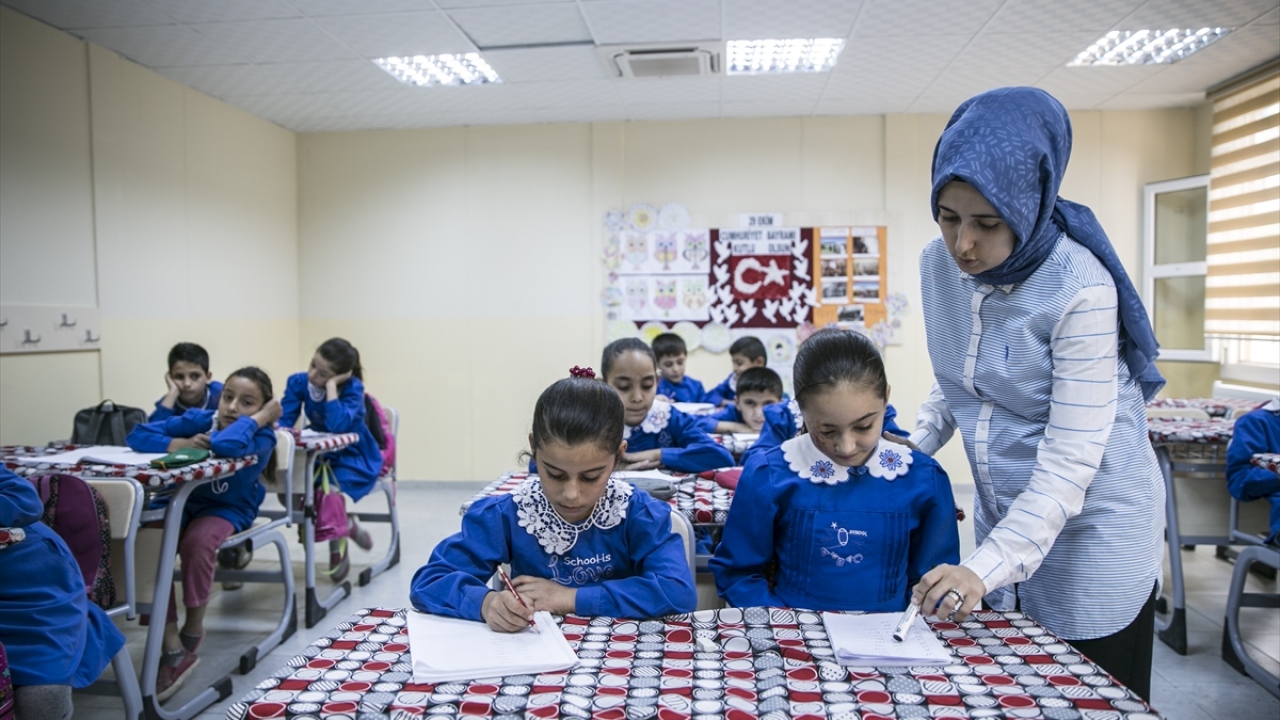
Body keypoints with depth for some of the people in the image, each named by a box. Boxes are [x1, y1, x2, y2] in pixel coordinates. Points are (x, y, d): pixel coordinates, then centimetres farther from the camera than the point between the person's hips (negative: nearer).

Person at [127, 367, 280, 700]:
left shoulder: (261, 439, -23)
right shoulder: (200, 419, -11)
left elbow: (225, 445, -47)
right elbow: (139, 435, -15)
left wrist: (257, 419, -33)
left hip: (229, 510, -4)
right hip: (185, 502, 4)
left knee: (197, 541, -36)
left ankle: (193, 628, -7)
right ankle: (174, 651, -16)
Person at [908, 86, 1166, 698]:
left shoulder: (1081, 287, -25)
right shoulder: (938, 264, -6)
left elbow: (1070, 461, -27)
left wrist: (986, 566, -32)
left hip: (1091, 521, -5)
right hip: (1003, 511, 6)